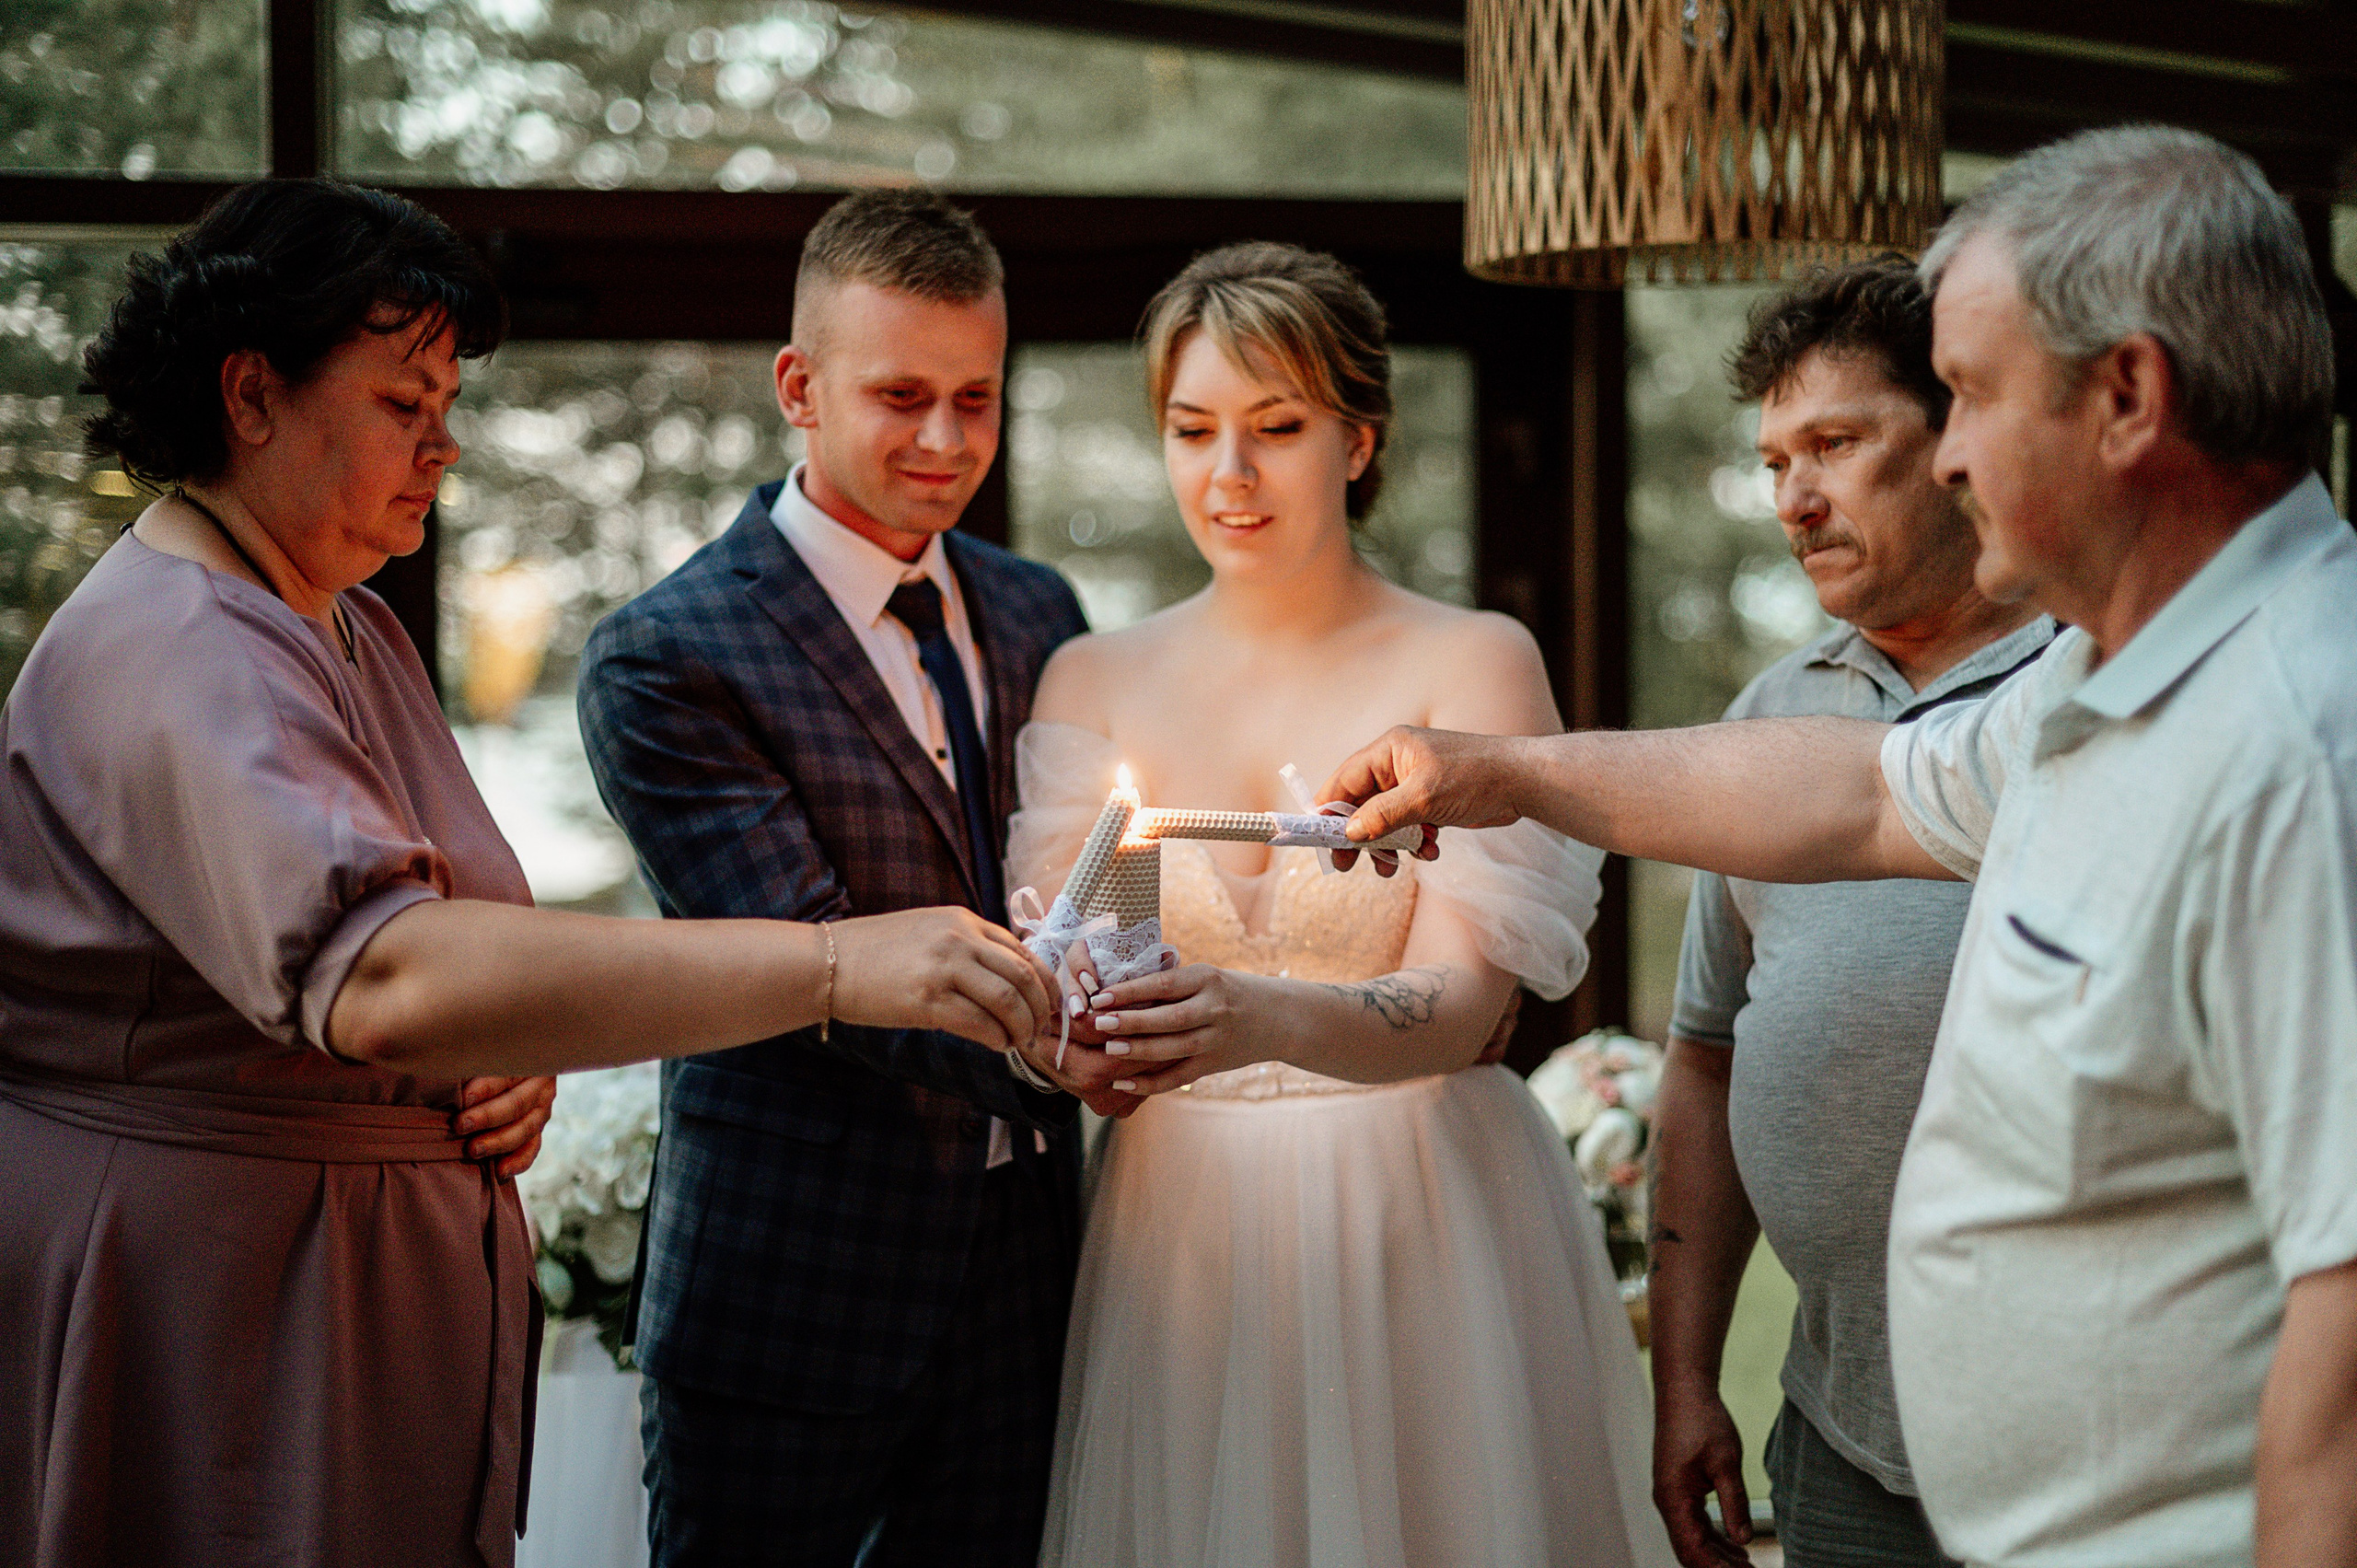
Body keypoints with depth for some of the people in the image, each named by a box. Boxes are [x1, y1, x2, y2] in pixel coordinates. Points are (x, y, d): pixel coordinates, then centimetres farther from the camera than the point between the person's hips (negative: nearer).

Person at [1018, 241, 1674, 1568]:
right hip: (1179, 1227, 2)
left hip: (1426, 1222, -2)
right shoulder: (1094, 680, 6)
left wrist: (1272, 1020, -33)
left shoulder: (1473, 664, -3)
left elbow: (1462, 1002, -13)